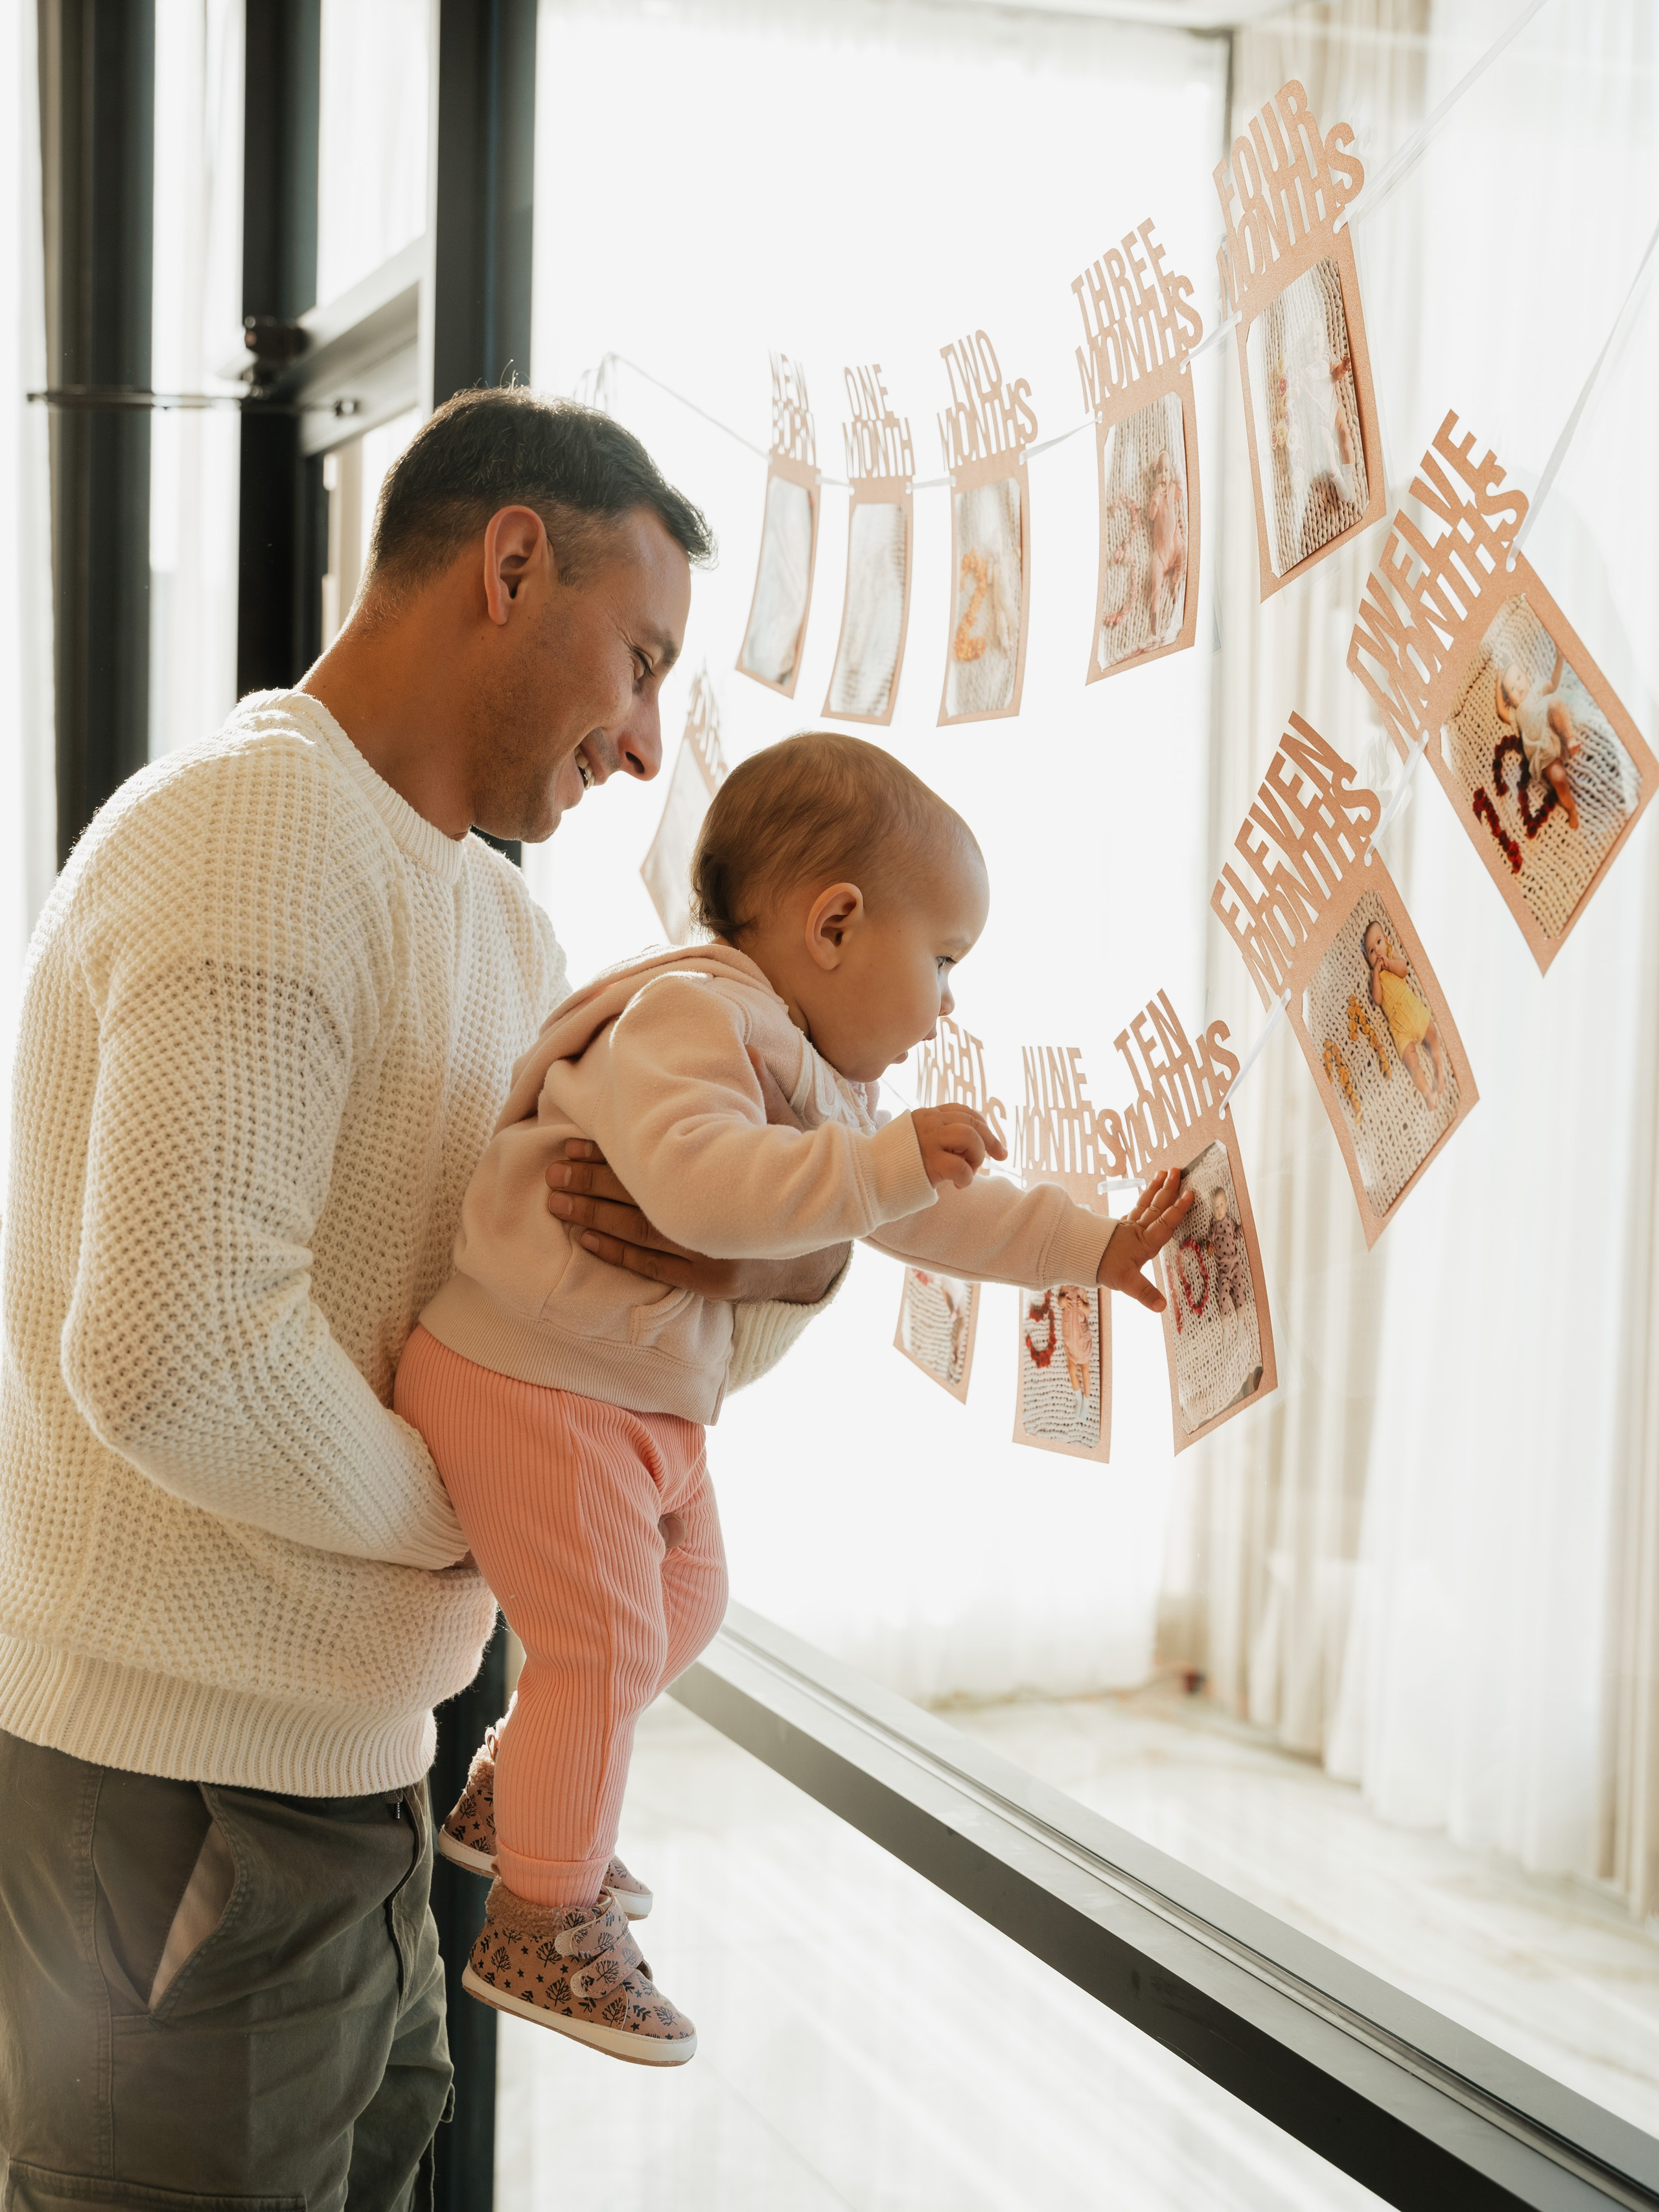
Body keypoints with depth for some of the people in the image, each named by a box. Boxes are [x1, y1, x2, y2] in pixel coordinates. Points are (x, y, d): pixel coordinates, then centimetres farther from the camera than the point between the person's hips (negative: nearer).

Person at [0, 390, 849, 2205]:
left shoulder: (497, 926, 14)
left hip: (340, 1760, 9)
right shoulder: (262, 833, -18)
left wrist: (779, 1269, -9)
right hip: (182, 1777, -9)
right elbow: (177, 1359, -29)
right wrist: (464, 1510, -12)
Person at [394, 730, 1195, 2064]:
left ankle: (513, 1797, 40)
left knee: (685, 1607, 20)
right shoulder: (688, 1019, -22)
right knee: (603, 1642, -7)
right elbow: (700, 1183, -40)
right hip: (533, 1385, -11)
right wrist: (885, 1163, -40)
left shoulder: (826, 1083, 12)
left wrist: (1092, 1248, 17)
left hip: (650, 1400, 11)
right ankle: (540, 1928, 10)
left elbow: (940, 1208, 21)